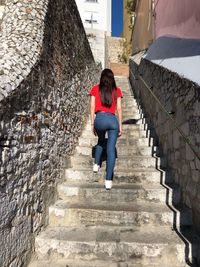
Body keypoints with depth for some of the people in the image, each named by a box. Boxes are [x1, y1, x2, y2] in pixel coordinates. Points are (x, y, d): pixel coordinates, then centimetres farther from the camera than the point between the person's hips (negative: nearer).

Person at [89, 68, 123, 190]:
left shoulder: (95, 89, 13)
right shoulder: (117, 90, 13)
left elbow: (92, 107, 8)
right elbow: (119, 109, 9)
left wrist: (92, 123, 12)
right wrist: (120, 125, 12)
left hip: (100, 118, 1)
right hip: (113, 120, -1)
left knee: (101, 140, 30)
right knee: (111, 149, 0)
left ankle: (96, 164, 29)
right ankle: (108, 180, -2)